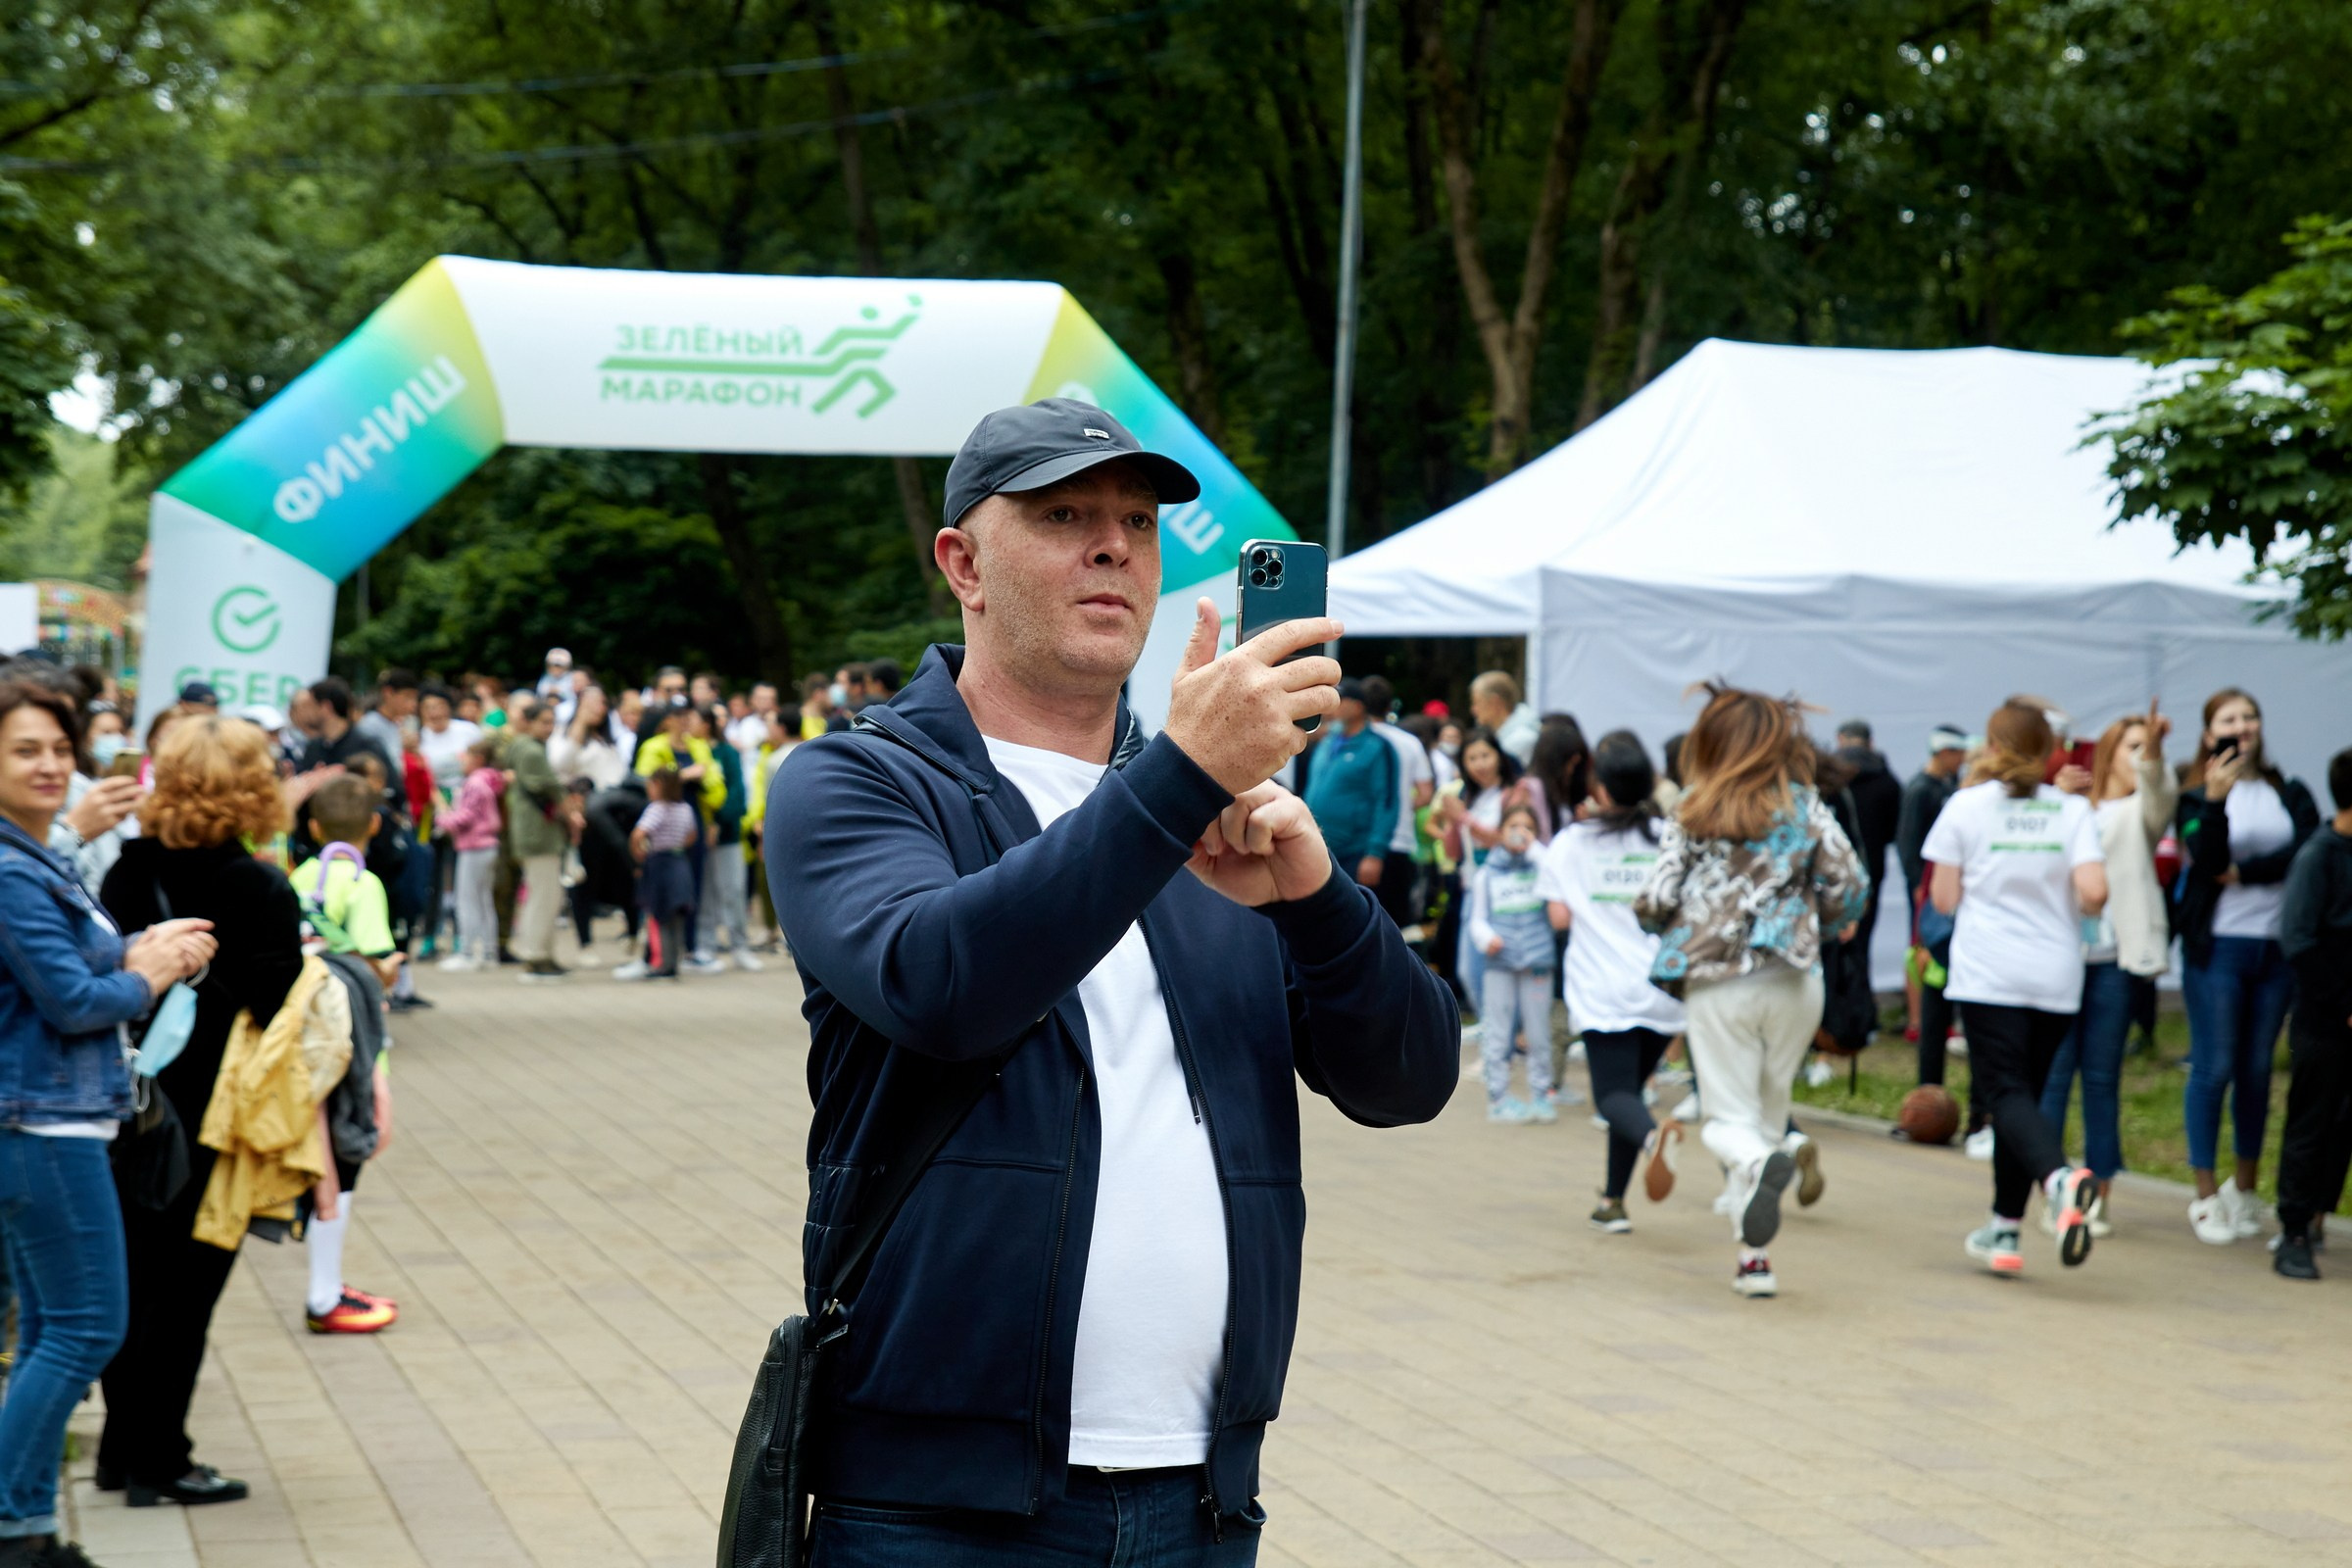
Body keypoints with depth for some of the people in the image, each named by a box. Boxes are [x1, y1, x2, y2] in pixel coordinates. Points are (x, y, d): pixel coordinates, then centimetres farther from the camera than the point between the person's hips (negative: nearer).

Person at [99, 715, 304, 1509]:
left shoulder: (128, 874, 1)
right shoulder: (259, 892, -15)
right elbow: (279, 1018, -16)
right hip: (213, 1114, -5)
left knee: (135, 1276, 16)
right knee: (186, 1286, 4)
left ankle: (123, 1448, 24)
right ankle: (158, 1460, 10)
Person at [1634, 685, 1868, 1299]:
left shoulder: (1693, 816, 1)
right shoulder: (1805, 806, 5)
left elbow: (1655, 903, -4)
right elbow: (1849, 885, 1)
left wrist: (1653, 916, 20)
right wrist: (1829, 923, 22)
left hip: (1718, 985, -2)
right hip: (1794, 979, 2)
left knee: (1729, 1119, 3)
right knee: (1769, 1114, 14)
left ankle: (1760, 1162, -33)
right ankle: (1754, 1257, 9)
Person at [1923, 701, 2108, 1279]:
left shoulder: (1965, 807, 0)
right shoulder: (2074, 810, 2)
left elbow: (1944, 898, 1)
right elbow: (2093, 893, -8)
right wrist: (2077, 907, 14)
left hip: (1987, 974, -3)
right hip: (2057, 976, 3)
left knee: (2007, 1094, -8)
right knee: (2026, 1091, 14)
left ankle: (2058, 1176, -38)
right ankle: (2004, 1230, 16)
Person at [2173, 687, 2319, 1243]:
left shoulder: (2290, 794, 11)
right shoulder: (2194, 798, 2)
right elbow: (2208, 857, -15)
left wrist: (2246, 872, -12)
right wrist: (2216, 799, -28)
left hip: (2276, 947, 3)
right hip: (2217, 946, -3)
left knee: (2257, 1070, 8)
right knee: (2213, 1068, -4)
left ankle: (2245, 1188, 21)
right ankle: (2206, 1197, 4)